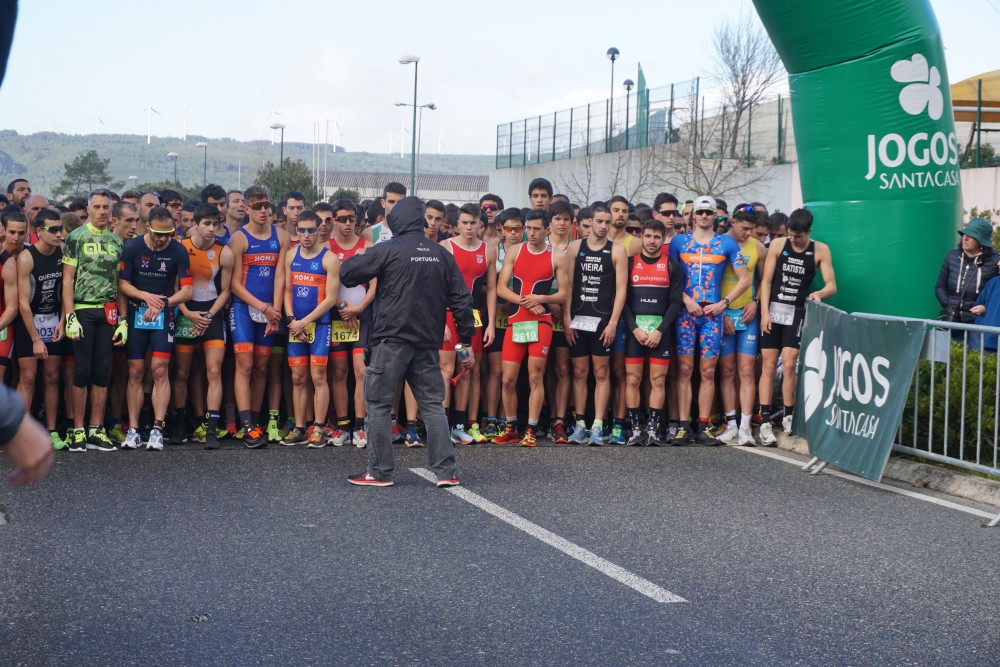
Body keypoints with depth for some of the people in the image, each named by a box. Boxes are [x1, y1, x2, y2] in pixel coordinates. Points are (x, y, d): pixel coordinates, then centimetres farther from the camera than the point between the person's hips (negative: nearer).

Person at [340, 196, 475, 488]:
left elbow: (347, 274, -3)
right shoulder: (442, 255, 8)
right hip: (428, 343, 5)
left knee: (379, 405, 4)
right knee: (433, 405, 8)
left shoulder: (387, 250, -6)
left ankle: (379, 472, 5)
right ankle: (446, 471, 5)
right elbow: (461, 300, 8)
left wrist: (356, 259, 19)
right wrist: (468, 341, 12)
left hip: (391, 340, -4)